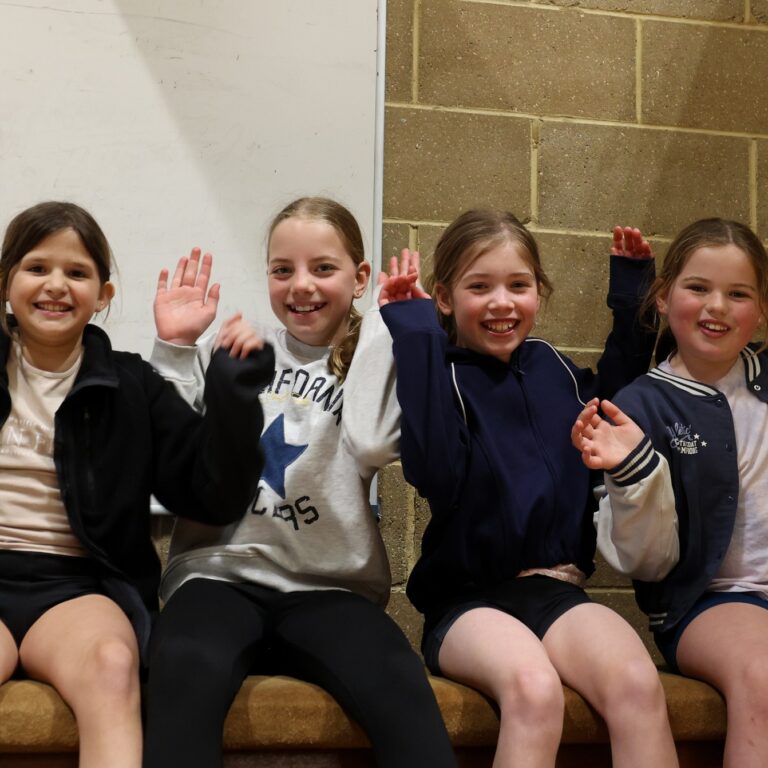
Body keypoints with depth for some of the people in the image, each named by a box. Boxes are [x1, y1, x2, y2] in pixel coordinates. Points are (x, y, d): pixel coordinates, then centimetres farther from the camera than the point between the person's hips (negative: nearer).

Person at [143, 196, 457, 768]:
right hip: (223, 571, 1)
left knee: (401, 690, -30)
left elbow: (373, 445, -13)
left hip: (330, 585, 0)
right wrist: (175, 349, 1)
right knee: (187, 672, -33)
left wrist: (388, 331, -9)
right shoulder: (236, 351, 13)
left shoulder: (376, 360, 9)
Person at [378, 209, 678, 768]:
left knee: (638, 684, -28)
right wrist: (414, 329, -19)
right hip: (467, 600, -4)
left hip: (557, 590, 4)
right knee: (534, 689, -36)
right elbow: (437, 476, -22)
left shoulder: (554, 368, 12)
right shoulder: (440, 373, -3)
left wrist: (632, 293, 21)